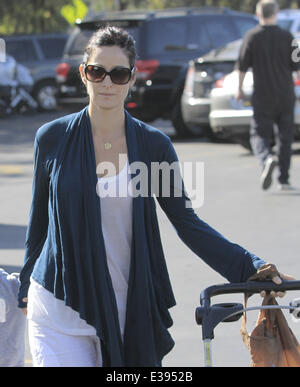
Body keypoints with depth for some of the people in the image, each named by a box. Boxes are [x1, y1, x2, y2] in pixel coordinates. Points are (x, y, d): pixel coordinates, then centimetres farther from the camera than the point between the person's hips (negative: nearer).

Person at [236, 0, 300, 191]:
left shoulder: (252, 37, -5)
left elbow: (243, 66, -1)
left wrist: (240, 89, 12)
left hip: (263, 97, -1)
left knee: (260, 134, 4)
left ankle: (267, 159, -27)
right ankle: (284, 180, 11)